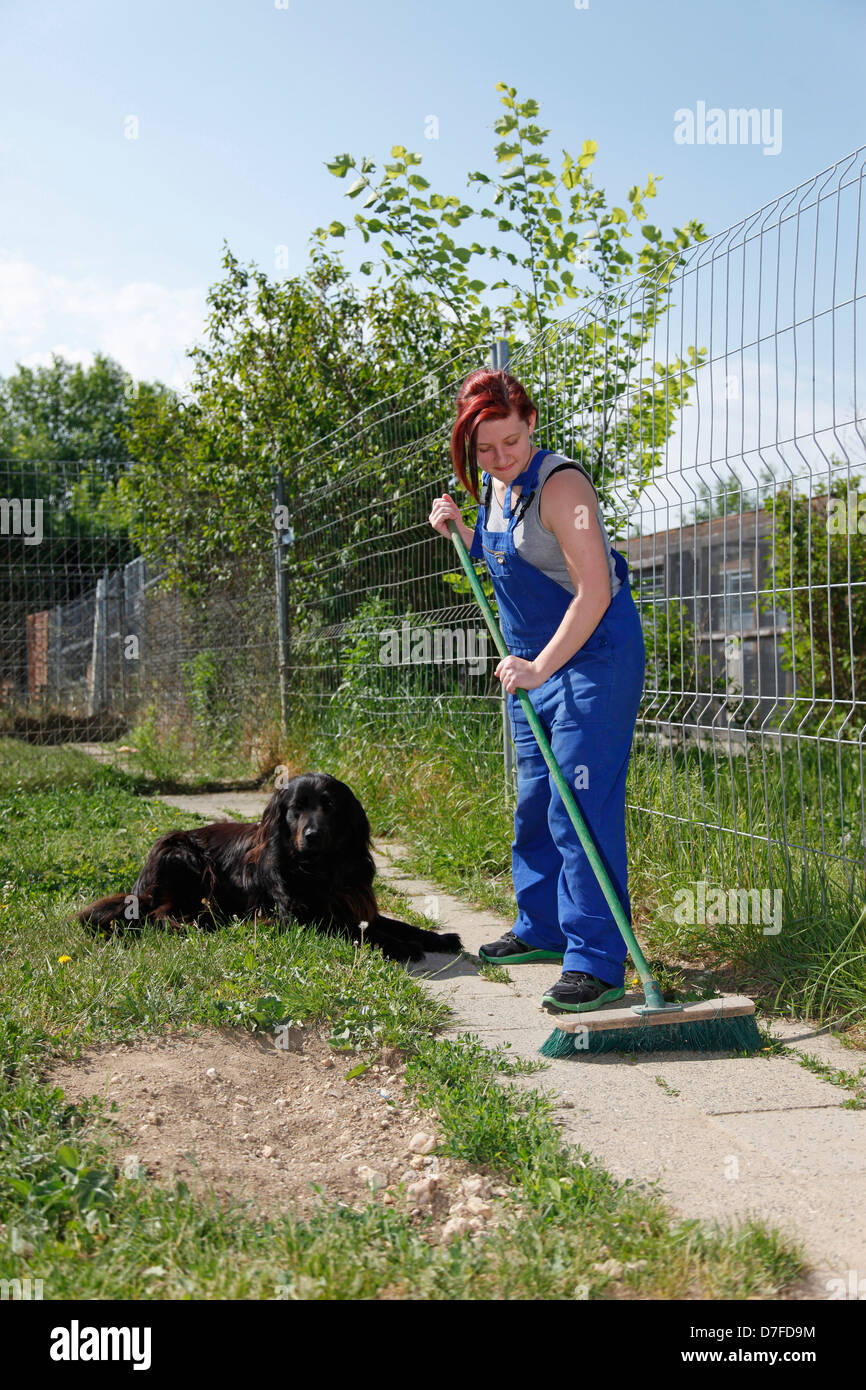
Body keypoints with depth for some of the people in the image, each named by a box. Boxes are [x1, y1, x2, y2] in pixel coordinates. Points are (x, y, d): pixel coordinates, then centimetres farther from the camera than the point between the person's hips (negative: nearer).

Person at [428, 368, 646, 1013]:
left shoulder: (559, 483, -20)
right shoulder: (494, 488, 8)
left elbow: (594, 591, -26)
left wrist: (540, 667, -27)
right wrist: (460, 530, 10)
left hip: (594, 656, -9)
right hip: (535, 662, 9)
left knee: (580, 807, -13)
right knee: (534, 801, 16)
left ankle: (597, 961, -9)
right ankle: (542, 929, 31)